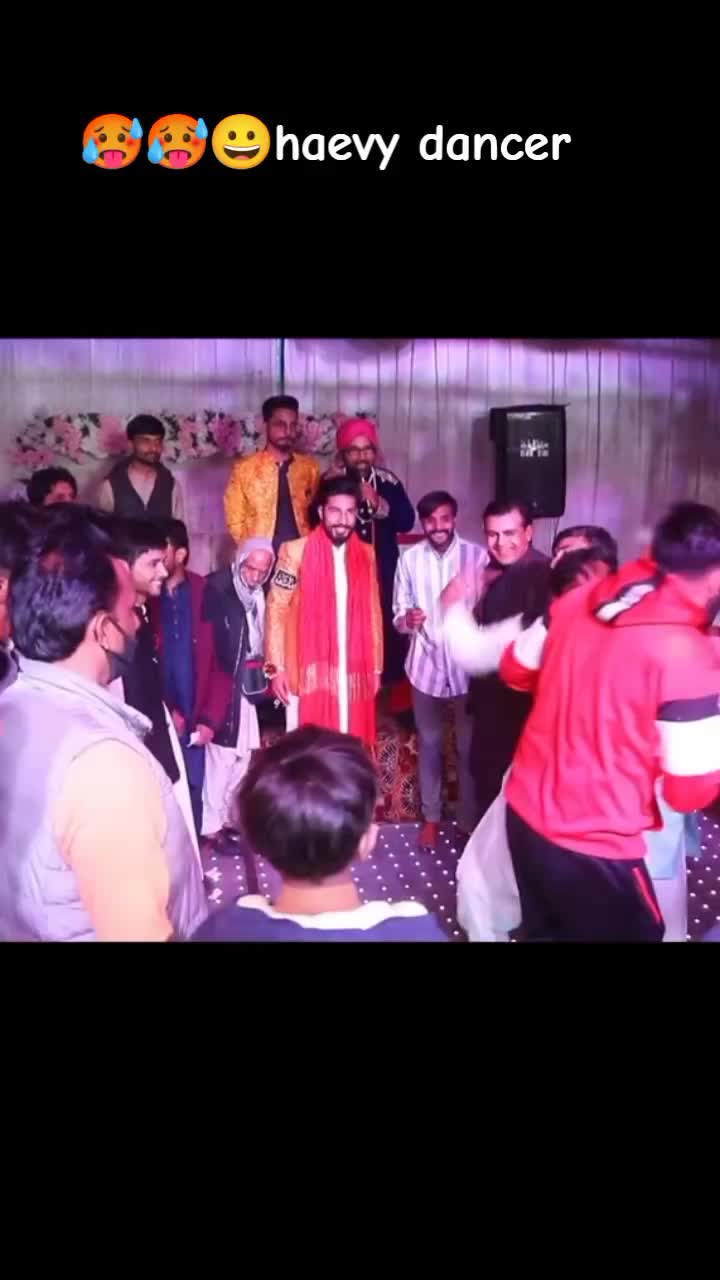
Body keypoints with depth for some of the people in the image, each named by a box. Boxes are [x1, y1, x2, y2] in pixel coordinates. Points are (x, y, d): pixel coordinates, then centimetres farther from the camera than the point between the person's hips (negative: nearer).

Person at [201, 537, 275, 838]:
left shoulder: (260, 595, 9)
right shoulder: (216, 587, -13)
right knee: (221, 755, -7)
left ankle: (229, 818, 26)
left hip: (246, 685, 8)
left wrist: (262, 666, 2)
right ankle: (211, 825, 3)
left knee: (242, 754, 13)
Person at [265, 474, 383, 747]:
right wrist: (276, 667, -9)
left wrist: (375, 665, 11)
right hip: (309, 672, -4)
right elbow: (276, 609, -5)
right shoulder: (296, 552, -6)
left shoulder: (366, 555, 8)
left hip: (353, 674, 4)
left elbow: (373, 612, 12)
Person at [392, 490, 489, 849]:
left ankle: (469, 820, 25)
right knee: (429, 743, 15)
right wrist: (406, 620, -21)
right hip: (426, 663, 1)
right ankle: (431, 816, 31)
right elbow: (398, 614, 1)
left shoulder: (477, 556, -6)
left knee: (469, 746, 8)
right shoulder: (409, 559, -2)